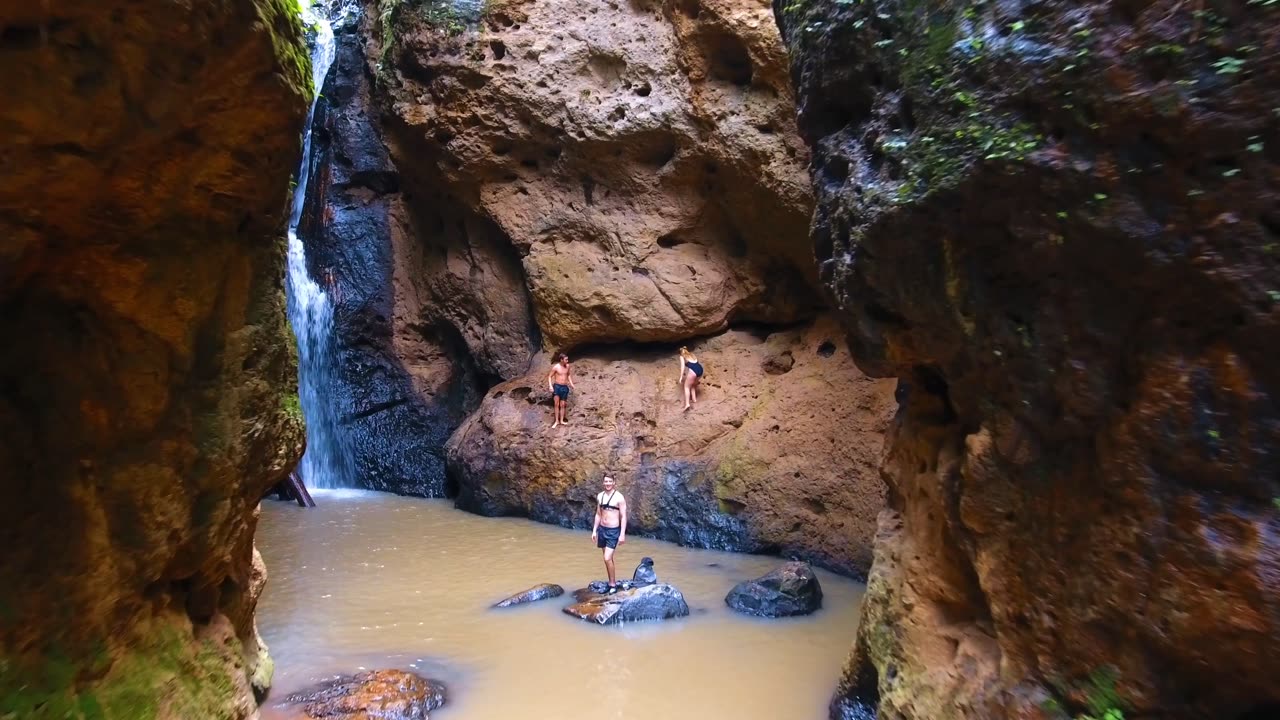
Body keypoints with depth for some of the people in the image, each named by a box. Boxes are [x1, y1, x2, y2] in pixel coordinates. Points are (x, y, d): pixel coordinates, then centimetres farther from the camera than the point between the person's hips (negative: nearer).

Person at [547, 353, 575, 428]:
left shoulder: (568, 366, 3)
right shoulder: (556, 367, -11)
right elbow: (549, 376, -5)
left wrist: (571, 384, 14)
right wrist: (550, 386, -16)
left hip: (565, 387, 4)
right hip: (557, 386, -4)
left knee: (562, 405, 8)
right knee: (557, 404, -8)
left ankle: (561, 421, 14)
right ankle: (556, 421, -4)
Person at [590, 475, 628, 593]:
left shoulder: (619, 497, -12)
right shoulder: (600, 496, 5)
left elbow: (623, 517, -12)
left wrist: (622, 534, -16)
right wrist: (594, 530, 11)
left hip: (613, 531, -6)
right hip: (602, 529, 6)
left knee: (607, 558, -11)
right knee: (608, 558, 14)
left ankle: (613, 584, 3)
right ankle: (612, 581, 25)